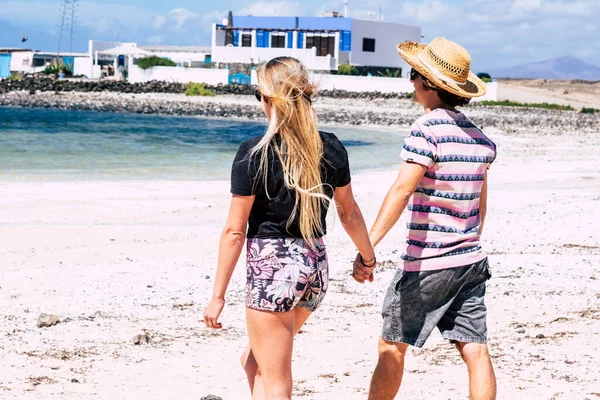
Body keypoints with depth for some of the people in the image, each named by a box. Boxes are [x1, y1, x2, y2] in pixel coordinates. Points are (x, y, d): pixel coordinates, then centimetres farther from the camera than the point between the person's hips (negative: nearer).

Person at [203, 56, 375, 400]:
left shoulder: (254, 155, -13)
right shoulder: (331, 149, 2)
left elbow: (235, 231, -11)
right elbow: (349, 212, 14)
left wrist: (218, 295, -5)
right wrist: (368, 256, 31)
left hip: (272, 267, -6)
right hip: (316, 266, 6)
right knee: (255, 361, 24)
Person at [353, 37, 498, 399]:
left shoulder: (428, 129, -15)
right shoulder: (479, 137, 8)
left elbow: (402, 190, -25)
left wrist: (368, 246, -31)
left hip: (426, 265, -6)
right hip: (471, 261, 7)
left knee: (392, 347, 9)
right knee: (475, 350, 3)